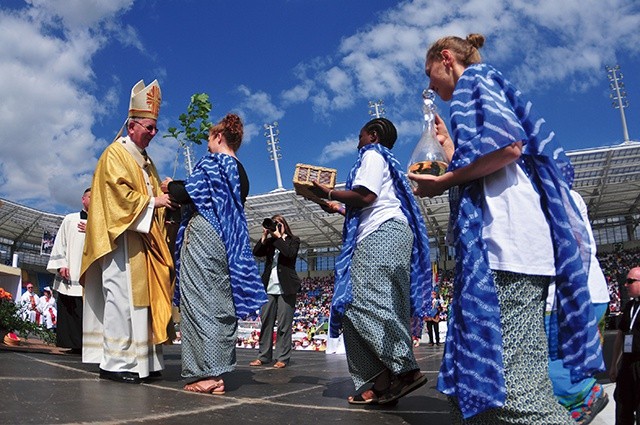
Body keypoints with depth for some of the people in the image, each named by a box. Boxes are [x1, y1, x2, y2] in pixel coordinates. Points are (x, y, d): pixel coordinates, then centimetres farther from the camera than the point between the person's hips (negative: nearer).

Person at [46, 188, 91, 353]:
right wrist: (61, 265, -3)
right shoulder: (70, 219, 14)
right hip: (71, 274, 0)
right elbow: (60, 243, 8)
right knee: (71, 311, -2)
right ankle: (74, 344, 4)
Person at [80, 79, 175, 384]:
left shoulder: (144, 160, 23)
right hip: (122, 237, -9)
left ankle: (140, 359, 7)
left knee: (141, 297, 5)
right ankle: (115, 362, -7)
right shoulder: (115, 153, -3)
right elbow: (119, 194, -14)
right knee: (121, 297, -11)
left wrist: (166, 196, 4)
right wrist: (153, 201, -11)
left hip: (144, 239, 9)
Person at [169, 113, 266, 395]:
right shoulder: (240, 172, 19)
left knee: (201, 302, -7)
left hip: (203, 236, -8)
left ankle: (206, 374, -8)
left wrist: (170, 186, 9)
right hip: (229, 243, 8)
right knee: (222, 304, 7)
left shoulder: (212, 161, -4)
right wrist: (180, 187, 28)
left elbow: (189, 193, -12)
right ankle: (218, 372, 10)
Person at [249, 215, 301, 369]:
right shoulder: (270, 241, 16)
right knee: (265, 322, 5)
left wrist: (278, 236, -8)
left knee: (284, 324, -3)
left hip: (285, 287, -4)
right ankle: (263, 356, 12)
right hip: (269, 287, 4)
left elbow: (290, 253, -13)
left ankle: (282, 358, 1)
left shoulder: (293, 240, 6)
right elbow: (256, 252, 4)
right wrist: (265, 236, -1)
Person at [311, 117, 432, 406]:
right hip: (388, 233, 10)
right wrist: (339, 209, 35)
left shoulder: (372, 154, 4)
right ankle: (382, 384, -5)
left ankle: (405, 369, -23)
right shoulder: (386, 161, 34)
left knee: (363, 302, -20)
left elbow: (365, 196, -13)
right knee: (381, 307, 0)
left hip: (383, 233, -10)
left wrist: (329, 193, -1)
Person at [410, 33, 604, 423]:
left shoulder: (473, 78, 4)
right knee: (476, 381, 12)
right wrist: (448, 142, 37)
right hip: (502, 243, 11)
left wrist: (443, 182, -7)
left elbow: (508, 144, -15)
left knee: (513, 390, -13)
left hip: (506, 239, -11)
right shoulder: (483, 89, 32)